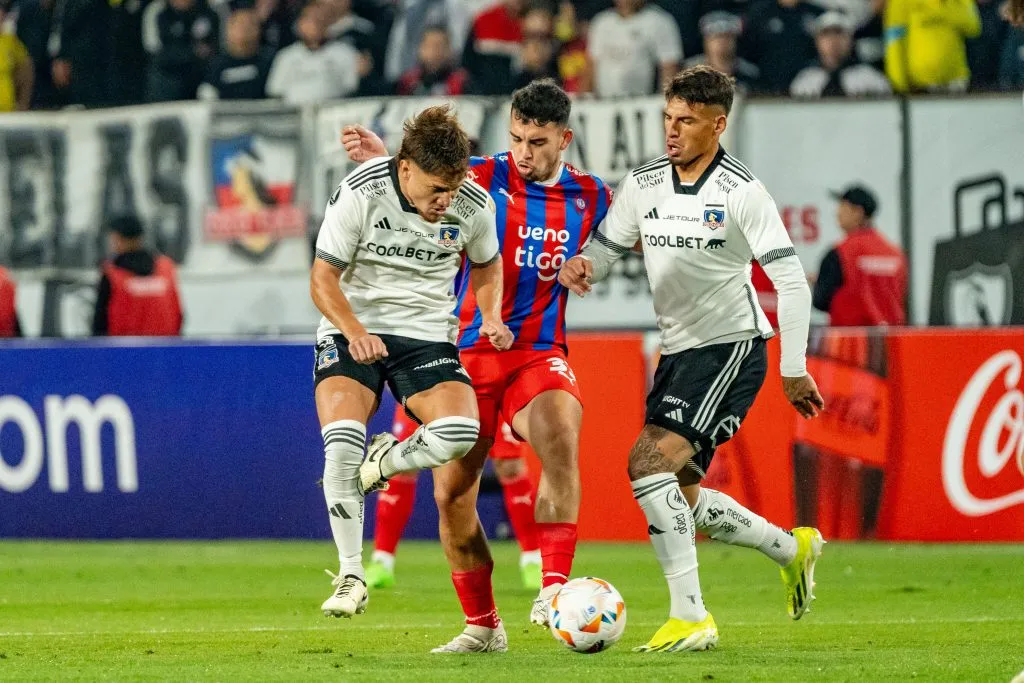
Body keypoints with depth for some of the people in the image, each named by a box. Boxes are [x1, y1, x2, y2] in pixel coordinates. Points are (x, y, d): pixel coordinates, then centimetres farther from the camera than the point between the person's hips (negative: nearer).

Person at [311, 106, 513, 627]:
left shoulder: (473, 206, -8)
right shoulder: (360, 193, -17)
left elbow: (486, 264, 14)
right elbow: (323, 278, -11)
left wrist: (491, 316, -4)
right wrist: (354, 331, -27)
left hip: (427, 335, 2)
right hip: (352, 330, -2)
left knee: (460, 434, -25)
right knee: (342, 444, -24)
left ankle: (383, 461, 10)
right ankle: (351, 576, -9)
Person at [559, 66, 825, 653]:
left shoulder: (741, 191, -13)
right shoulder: (642, 186, 5)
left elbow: (792, 282, -12)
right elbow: (603, 252, 9)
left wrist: (794, 371, -14)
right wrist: (578, 267, -16)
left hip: (732, 345, -7)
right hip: (678, 352, 7)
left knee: (650, 462, -22)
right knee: (677, 495, 8)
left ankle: (690, 617, -20)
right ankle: (793, 549, 31)